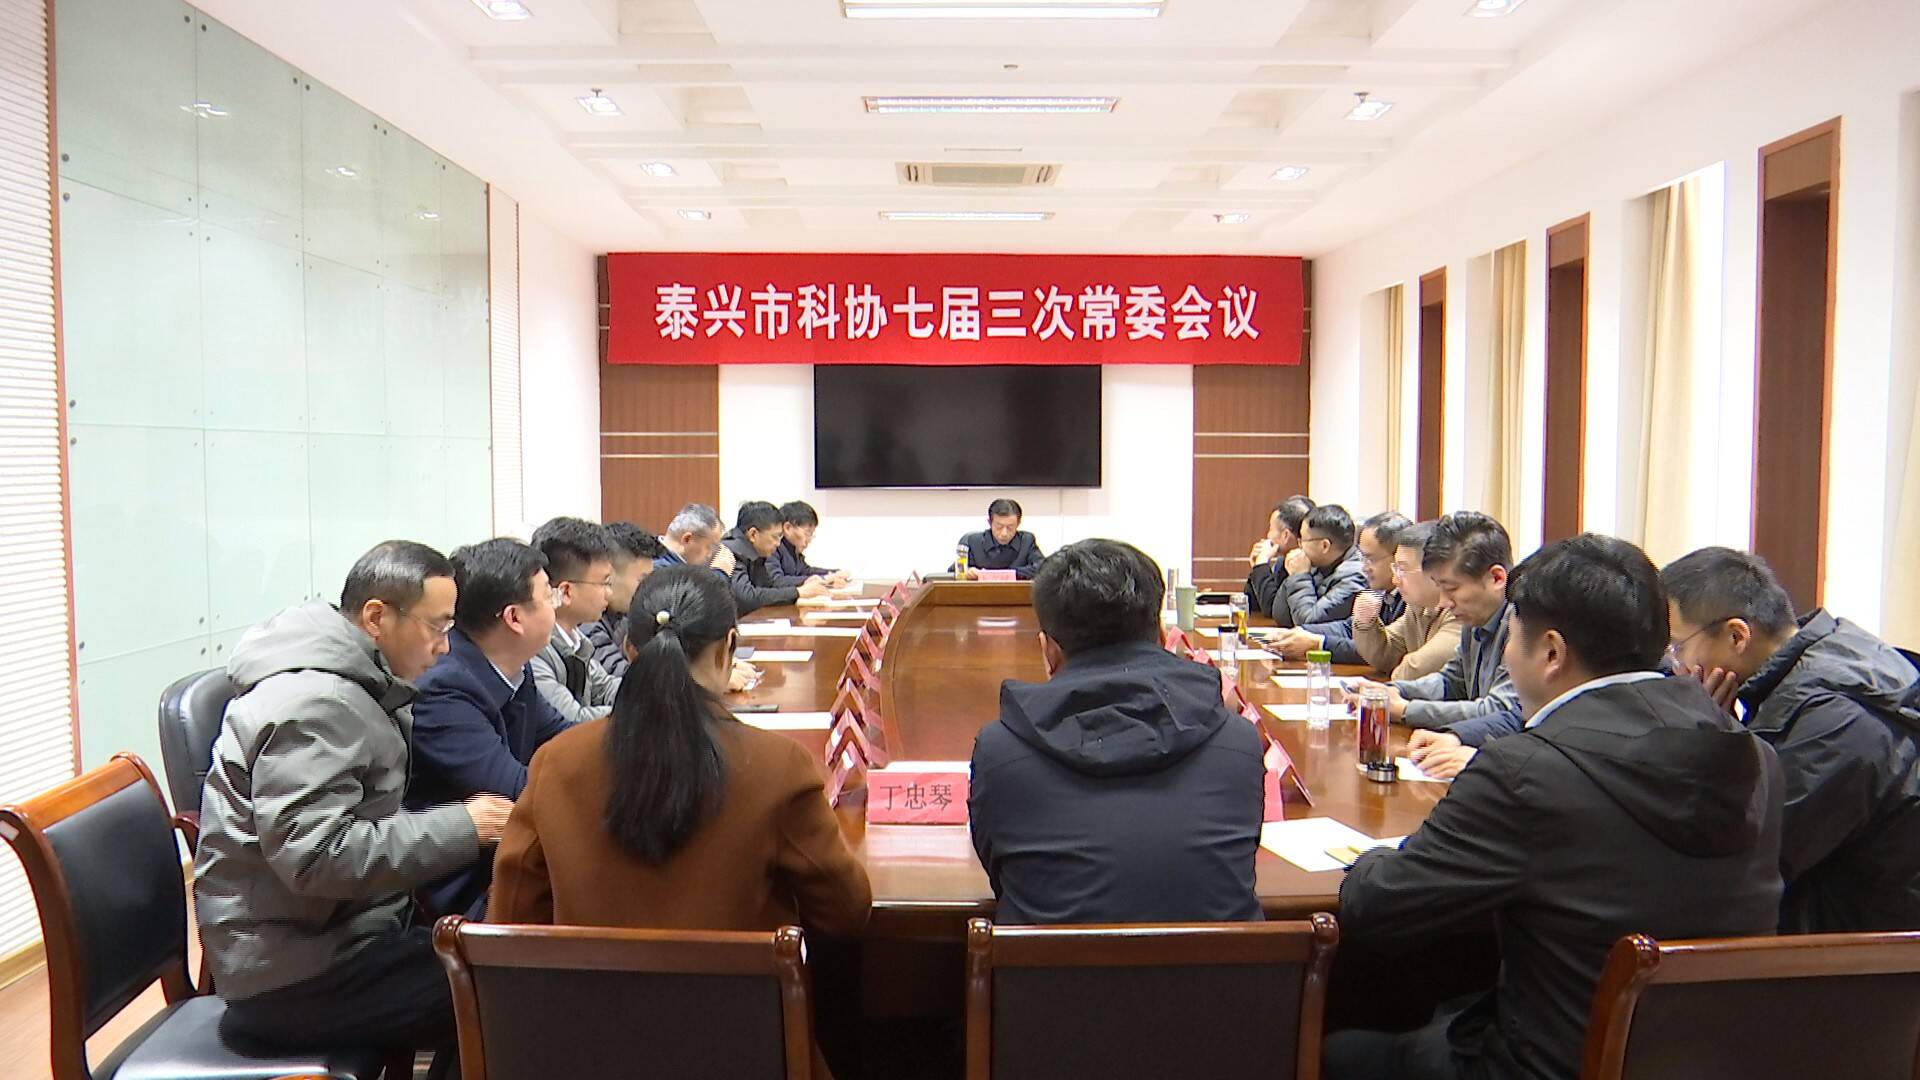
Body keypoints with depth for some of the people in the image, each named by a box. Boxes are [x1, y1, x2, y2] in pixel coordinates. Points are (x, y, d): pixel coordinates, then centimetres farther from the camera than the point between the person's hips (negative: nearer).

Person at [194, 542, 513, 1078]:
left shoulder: (346, 683, 10)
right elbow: (313, 856, -28)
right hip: (297, 972, -10)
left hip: (335, 928, 10)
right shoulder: (314, 703, -21)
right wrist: (461, 828, -24)